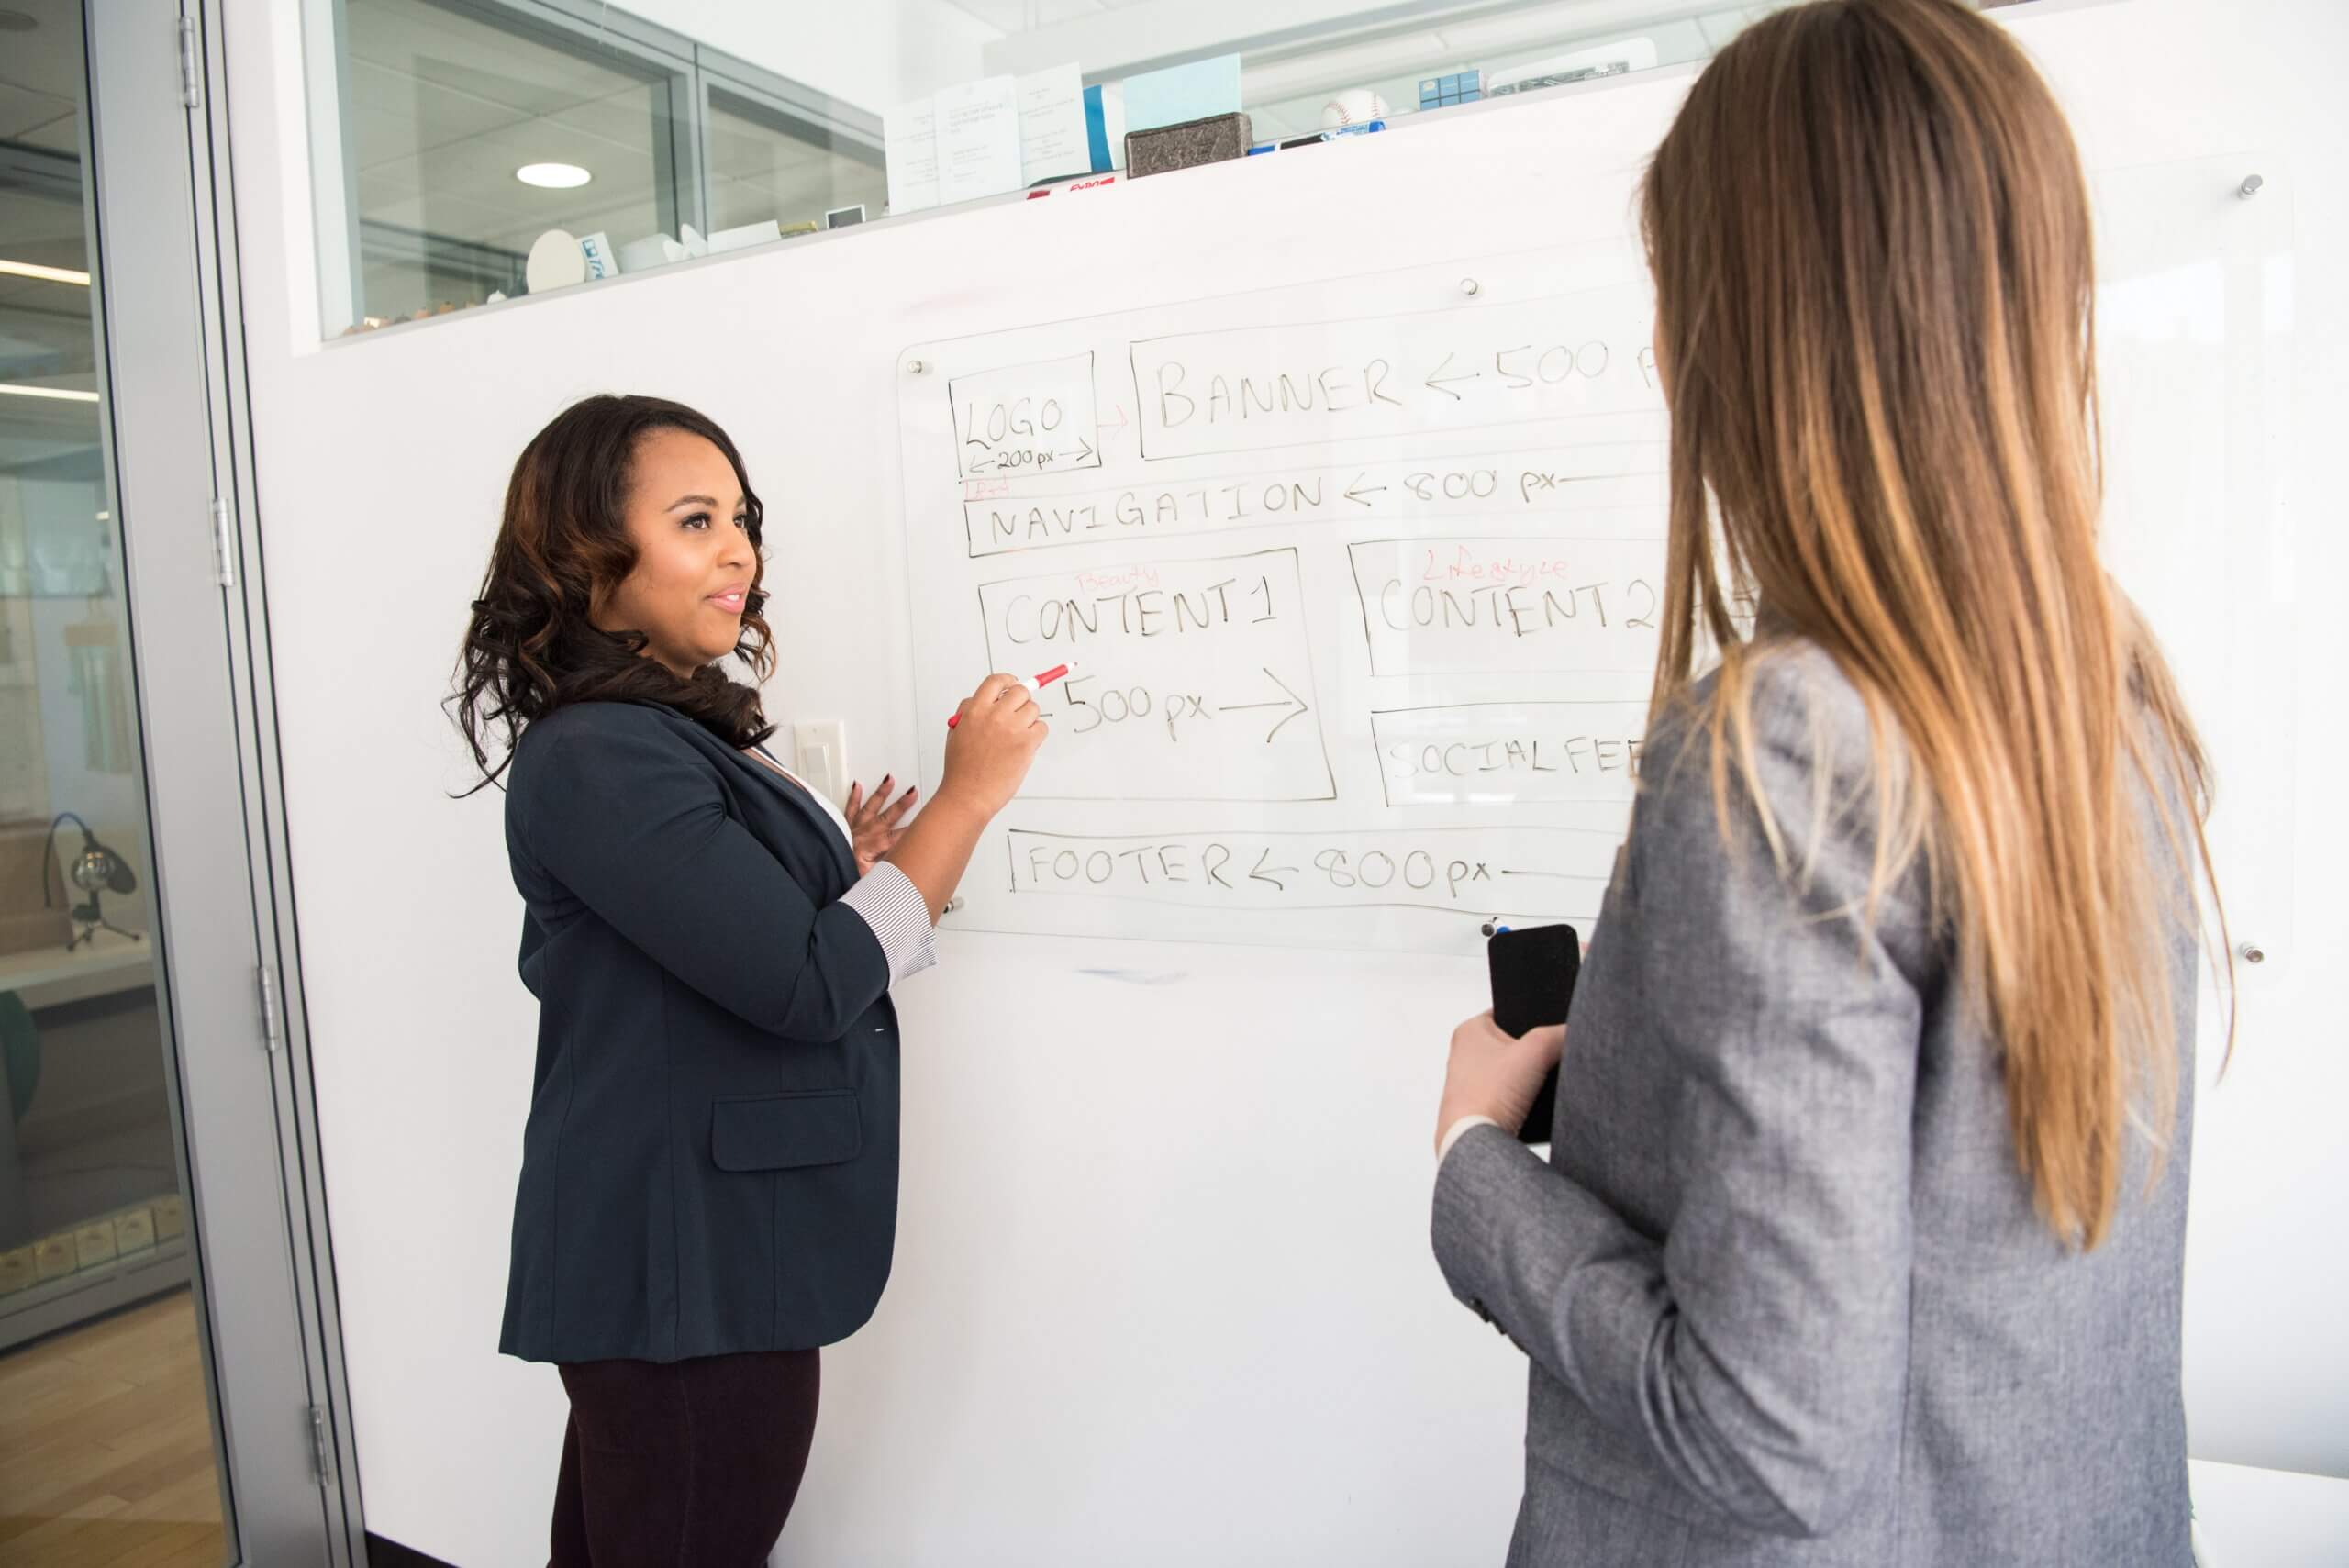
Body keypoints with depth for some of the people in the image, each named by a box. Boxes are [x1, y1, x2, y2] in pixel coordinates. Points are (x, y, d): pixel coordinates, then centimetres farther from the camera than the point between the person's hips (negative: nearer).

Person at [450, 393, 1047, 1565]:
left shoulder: (674, 738, 11)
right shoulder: (596, 760, -20)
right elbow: (808, 988, -23)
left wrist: (847, 877, 3)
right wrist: (969, 796, -18)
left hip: (710, 1259, 9)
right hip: (681, 1281, -9)